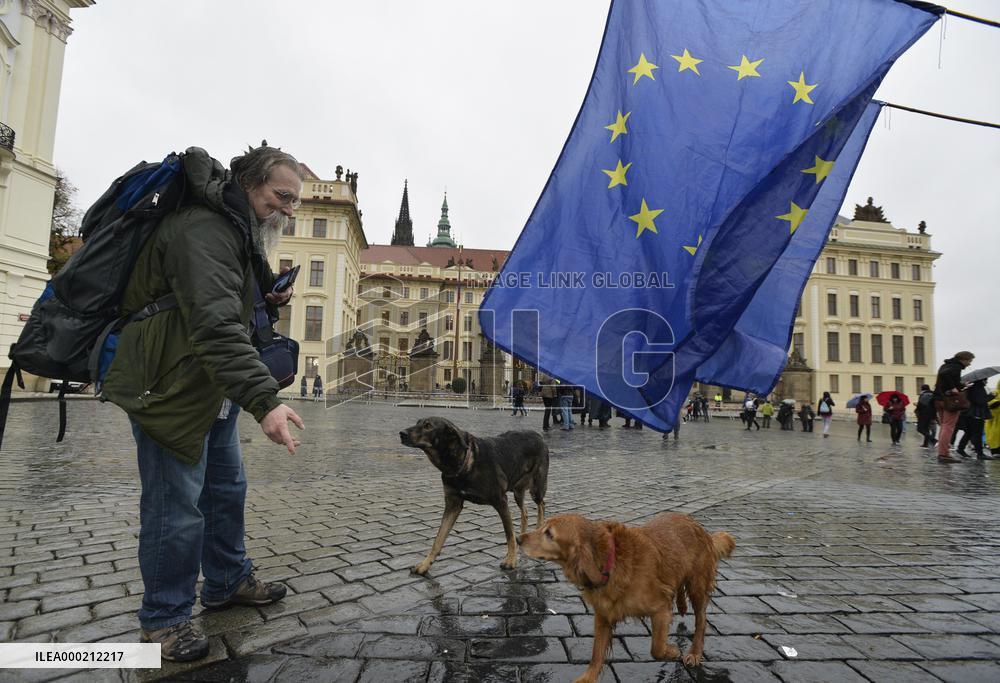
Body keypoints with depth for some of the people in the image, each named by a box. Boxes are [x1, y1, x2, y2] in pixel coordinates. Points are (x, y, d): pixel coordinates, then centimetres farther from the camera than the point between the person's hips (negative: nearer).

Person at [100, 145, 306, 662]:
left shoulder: (240, 231, 12)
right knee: (177, 507, -1)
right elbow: (215, 325, -35)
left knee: (227, 491, 18)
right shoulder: (204, 230, -23)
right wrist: (264, 400, -41)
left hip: (214, 390, 10)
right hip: (171, 388, -10)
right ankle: (164, 618, 19)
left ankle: (227, 582, 34)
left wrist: (268, 304, 5)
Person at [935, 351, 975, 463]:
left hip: (939, 399, 9)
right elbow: (944, 374, -30)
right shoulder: (956, 366, -11)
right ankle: (944, 454, -9)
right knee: (948, 427, -8)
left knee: (944, 426, 14)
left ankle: (941, 452, 16)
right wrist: (952, 388, -25)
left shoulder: (945, 365, 17)